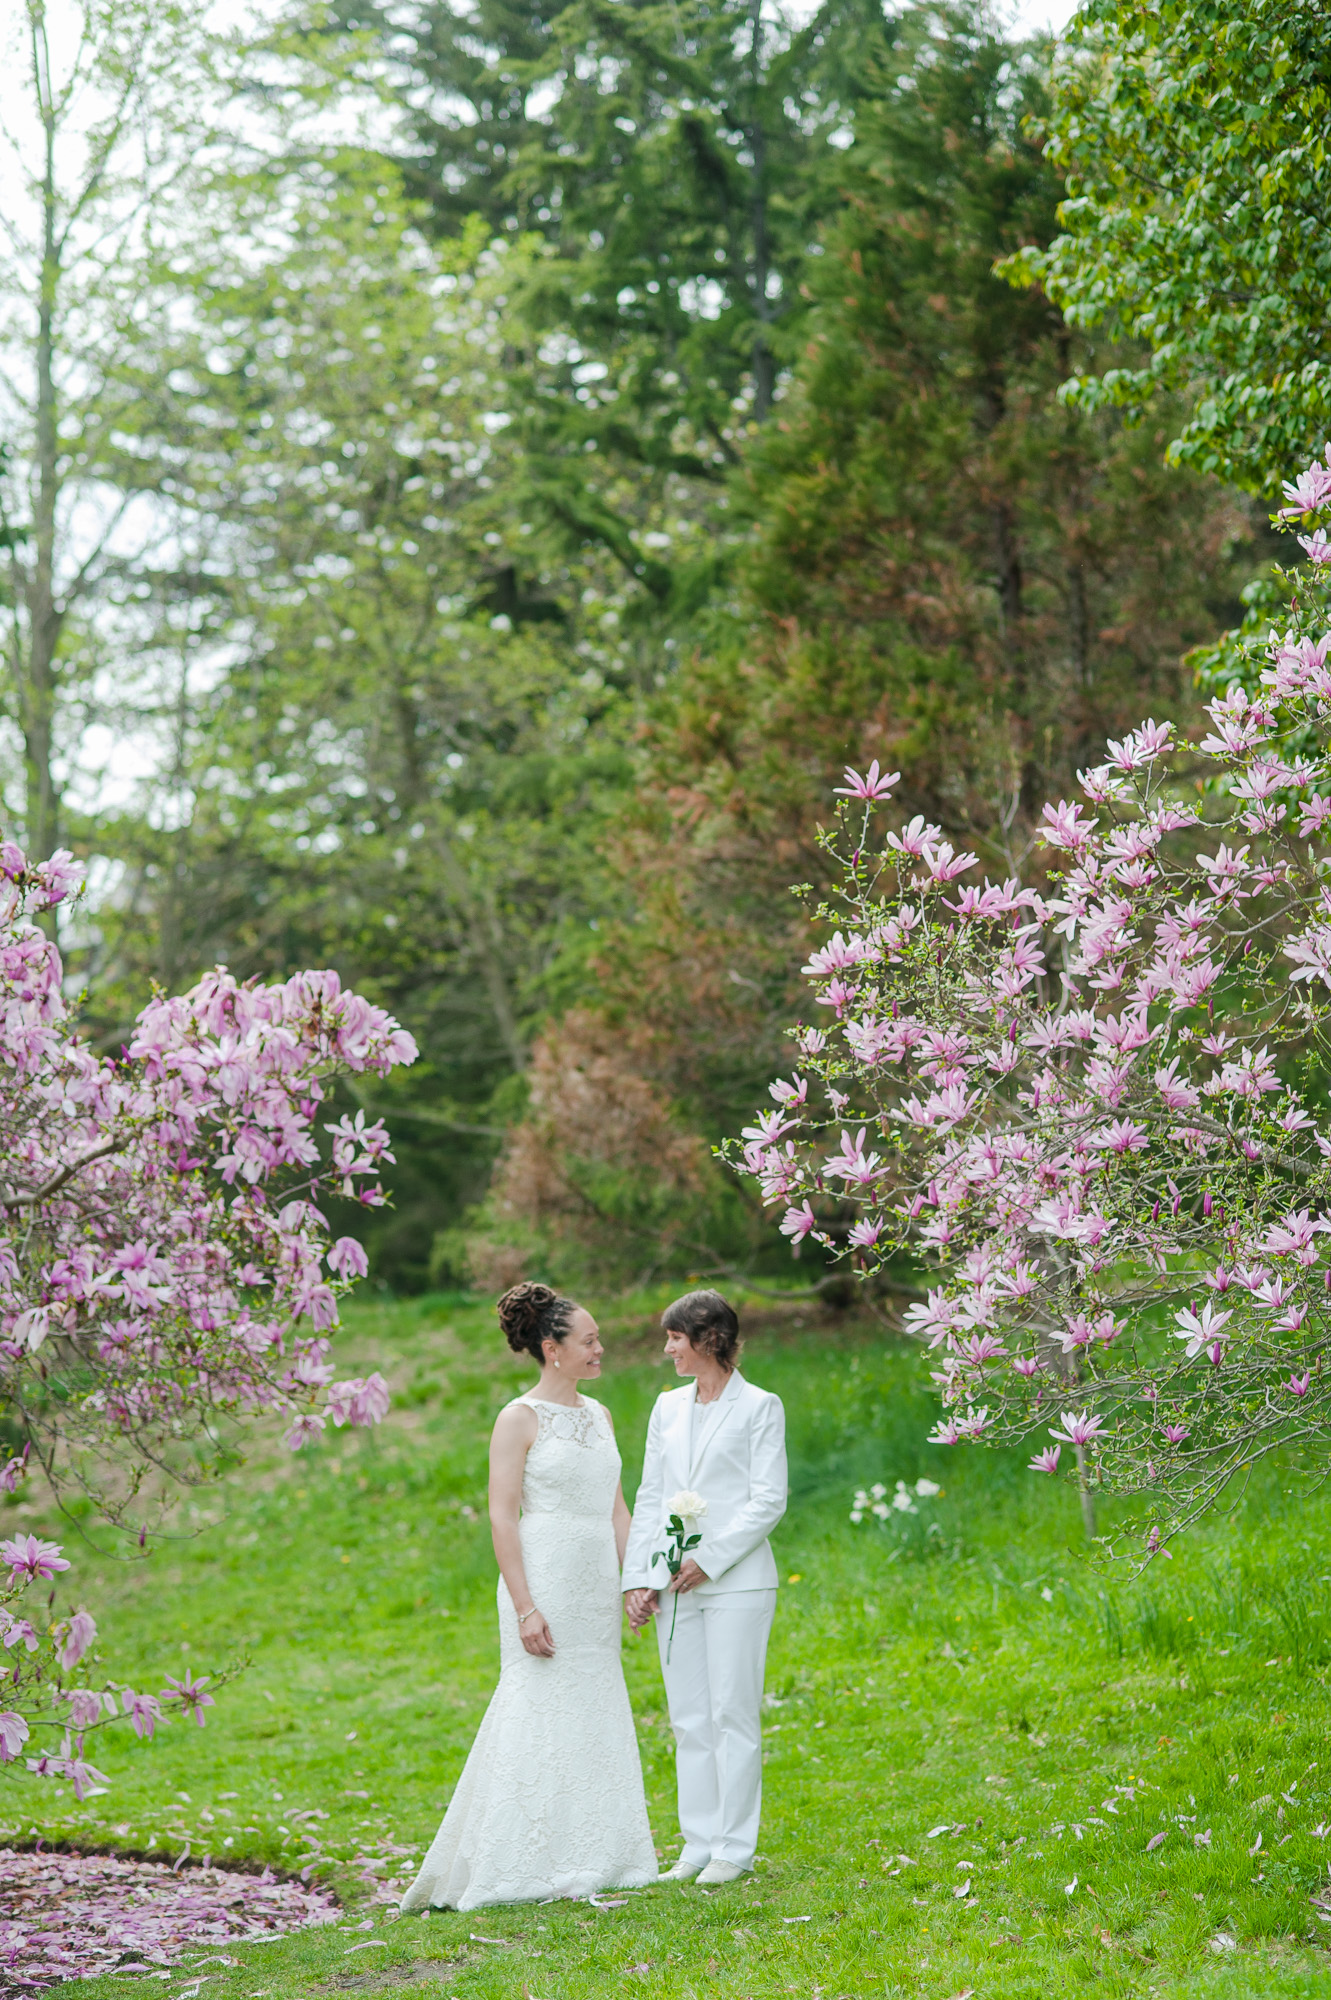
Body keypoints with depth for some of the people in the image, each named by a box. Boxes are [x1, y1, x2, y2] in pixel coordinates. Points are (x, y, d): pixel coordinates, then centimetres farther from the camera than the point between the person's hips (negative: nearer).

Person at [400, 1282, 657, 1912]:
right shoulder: (519, 1419, -7)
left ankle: (588, 1857, 14)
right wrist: (524, 1607, -17)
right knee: (543, 1712, -7)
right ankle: (530, 1866, -2)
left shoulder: (598, 1415, 13)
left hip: (596, 1582, 7)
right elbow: (502, 1515, -11)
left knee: (597, 1713, 8)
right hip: (544, 1575, -7)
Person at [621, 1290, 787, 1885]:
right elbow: (650, 1497, 14)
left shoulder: (759, 1407, -1)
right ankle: (698, 1843, 13)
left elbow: (769, 1501, -6)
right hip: (674, 1586, 5)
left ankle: (734, 1847, 3)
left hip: (735, 1581, -5)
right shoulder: (668, 1408, 15)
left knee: (733, 1714, -3)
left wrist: (710, 1559, -14)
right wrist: (638, 1579, 5)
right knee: (689, 1719, 7)